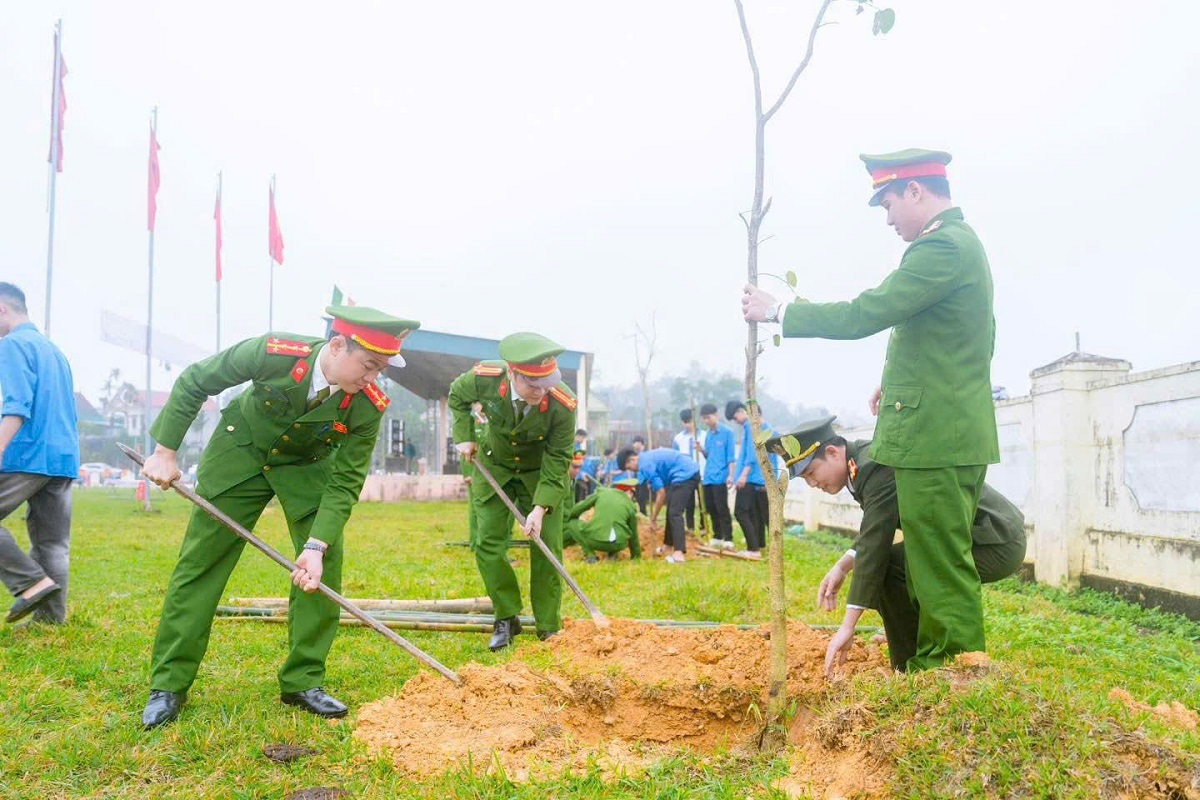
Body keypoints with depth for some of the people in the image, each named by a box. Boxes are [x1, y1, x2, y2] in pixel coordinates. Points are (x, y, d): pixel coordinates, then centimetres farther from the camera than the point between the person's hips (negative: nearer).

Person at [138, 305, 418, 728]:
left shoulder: (368, 406, -29)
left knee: (323, 569, -8)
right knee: (200, 563, -1)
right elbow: (193, 382, -17)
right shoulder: (274, 353, -34)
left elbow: (345, 483, -22)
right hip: (240, 452, -1)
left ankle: (303, 682, 6)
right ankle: (168, 685, 10)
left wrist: (316, 545, -34)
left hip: (308, 466, 2)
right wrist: (165, 451, -14)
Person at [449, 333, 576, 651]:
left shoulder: (564, 404, -33)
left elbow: (558, 460, -23)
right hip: (494, 468, 2)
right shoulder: (485, 377, -28)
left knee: (547, 547, -3)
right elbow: (457, 396, -1)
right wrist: (464, 437, -9)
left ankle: (550, 630, 9)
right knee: (488, 543, -1)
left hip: (541, 473, -2)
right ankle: (506, 619, 14)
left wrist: (541, 508, -30)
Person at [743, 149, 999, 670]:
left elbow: (862, 315, -20)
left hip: (935, 437, -11)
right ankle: (933, 666, 27)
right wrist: (902, 382, 16)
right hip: (951, 434, 11)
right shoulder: (960, 242, 17)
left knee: (942, 568, -3)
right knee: (932, 563, 17)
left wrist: (777, 311, -10)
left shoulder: (942, 247, -16)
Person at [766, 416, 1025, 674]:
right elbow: (874, 532, 18)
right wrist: (842, 567, 2)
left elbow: (874, 547, -24)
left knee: (889, 568, -19)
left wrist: (847, 627, -22)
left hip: (997, 544, -10)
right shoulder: (864, 458, 7)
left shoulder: (876, 466, -22)